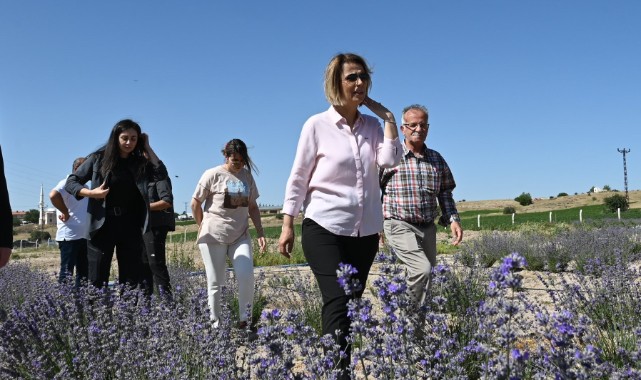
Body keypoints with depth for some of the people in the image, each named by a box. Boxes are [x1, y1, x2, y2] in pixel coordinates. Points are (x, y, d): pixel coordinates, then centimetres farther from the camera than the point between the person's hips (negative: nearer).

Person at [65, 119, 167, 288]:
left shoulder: (140, 162, 7)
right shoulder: (99, 158, 1)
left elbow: (161, 174, -11)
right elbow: (71, 182, 5)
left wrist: (147, 148, -4)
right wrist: (90, 193, -14)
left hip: (130, 226, 2)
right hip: (103, 225, -2)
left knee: (131, 282, 4)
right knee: (97, 280, -1)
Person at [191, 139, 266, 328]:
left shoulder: (247, 175, 8)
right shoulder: (212, 174, -5)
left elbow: (253, 207, 13)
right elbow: (195, 203, 2)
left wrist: (260, 232, 6)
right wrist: (203, 227, 7)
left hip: (240, 236, 3)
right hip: (214, 236, -3)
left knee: (246, 276, -13)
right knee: (215, 283, 1)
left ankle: (244, 320, 1)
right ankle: (216, 324, 12)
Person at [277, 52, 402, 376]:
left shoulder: (373, 125, 8)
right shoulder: (317, 125, -4)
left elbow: (390, 161, -7)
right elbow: (298, 178, -2)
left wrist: (388, 118, -5)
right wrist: (287, 226, -4)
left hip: (365, 231, 5)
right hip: (325, 228, -4)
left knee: (352, 304, 9)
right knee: (337, 303, -13)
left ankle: (338, 368, 21)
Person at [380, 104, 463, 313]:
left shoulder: (437, 159, 11)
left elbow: (445, 193, 17)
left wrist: (453, 219, 4)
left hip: (428, 227, 6)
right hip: (399, 226, -5)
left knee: (427, 276, 8)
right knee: (423, 269, -22)